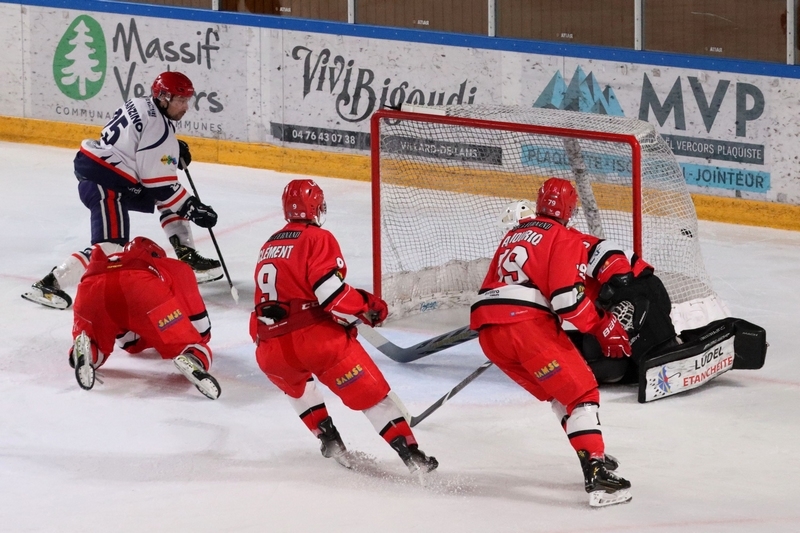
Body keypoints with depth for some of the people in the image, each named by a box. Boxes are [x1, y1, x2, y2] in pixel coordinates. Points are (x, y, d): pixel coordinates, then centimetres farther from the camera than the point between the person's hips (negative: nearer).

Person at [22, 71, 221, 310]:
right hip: (102, 182, -11)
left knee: (174, 201, 17)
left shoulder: (142, 105, 9)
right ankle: (49, 284, -17)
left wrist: (174, 149, 14)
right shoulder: (158, 128, -19)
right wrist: (191, 207, -10)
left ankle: (187, 258, 23)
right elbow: (160, 184, -17)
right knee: (111, 247, -18)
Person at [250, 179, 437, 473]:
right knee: (372, 393, 3)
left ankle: (328, 438, 24)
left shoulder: (269, 247, 20)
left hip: (270, 351, 6)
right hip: (316, 337, -6)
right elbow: (329, 290, -15)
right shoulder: (317, 239, -3)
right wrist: (366, 306, -3)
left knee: (298, 385, 37)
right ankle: (411, 454, -5)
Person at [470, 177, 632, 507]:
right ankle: (596, 473, -19)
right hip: (527, 324, -7)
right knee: (581, 391, -5)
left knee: (559, 392, 22)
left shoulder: (514, 235, 27)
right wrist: (605, 329, 0)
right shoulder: (565, 239, 3)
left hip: (487, 329, 7)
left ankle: (593, 458, 20)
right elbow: (568, 298, -10)